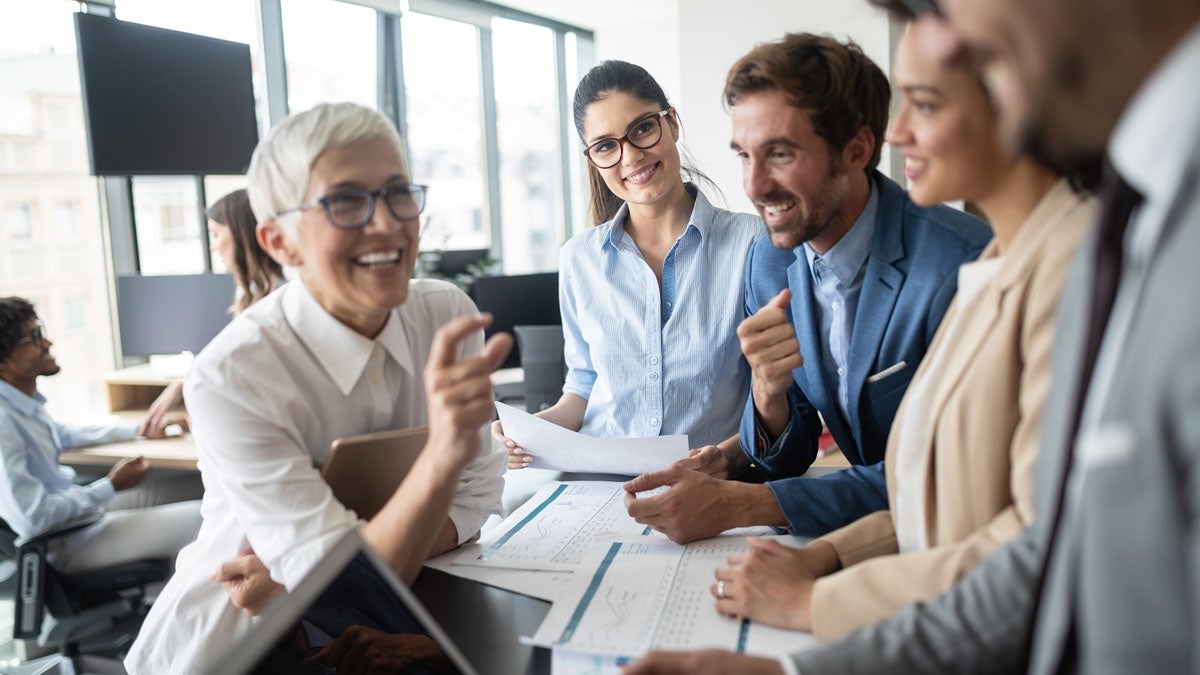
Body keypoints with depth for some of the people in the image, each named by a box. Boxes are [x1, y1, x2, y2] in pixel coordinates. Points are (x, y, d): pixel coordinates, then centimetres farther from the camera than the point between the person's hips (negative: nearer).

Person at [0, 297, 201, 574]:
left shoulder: (24, 399, 2)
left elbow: (65, 434, 22)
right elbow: (30, 520, -30)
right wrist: (111, 486, -18)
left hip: (72, 506, 10)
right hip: (61, 542, -10)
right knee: (203, 519, -14)